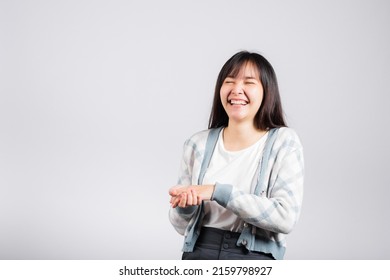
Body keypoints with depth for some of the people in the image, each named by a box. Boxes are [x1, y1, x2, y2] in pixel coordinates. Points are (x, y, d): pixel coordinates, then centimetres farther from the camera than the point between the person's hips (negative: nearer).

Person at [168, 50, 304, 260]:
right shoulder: (198, 144, 7)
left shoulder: (284, 142, -1)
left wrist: (218, 192, -17)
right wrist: (184, 205, -11)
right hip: (198, 253, 2)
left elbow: (286, 218, -14)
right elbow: (182, 225, 12)